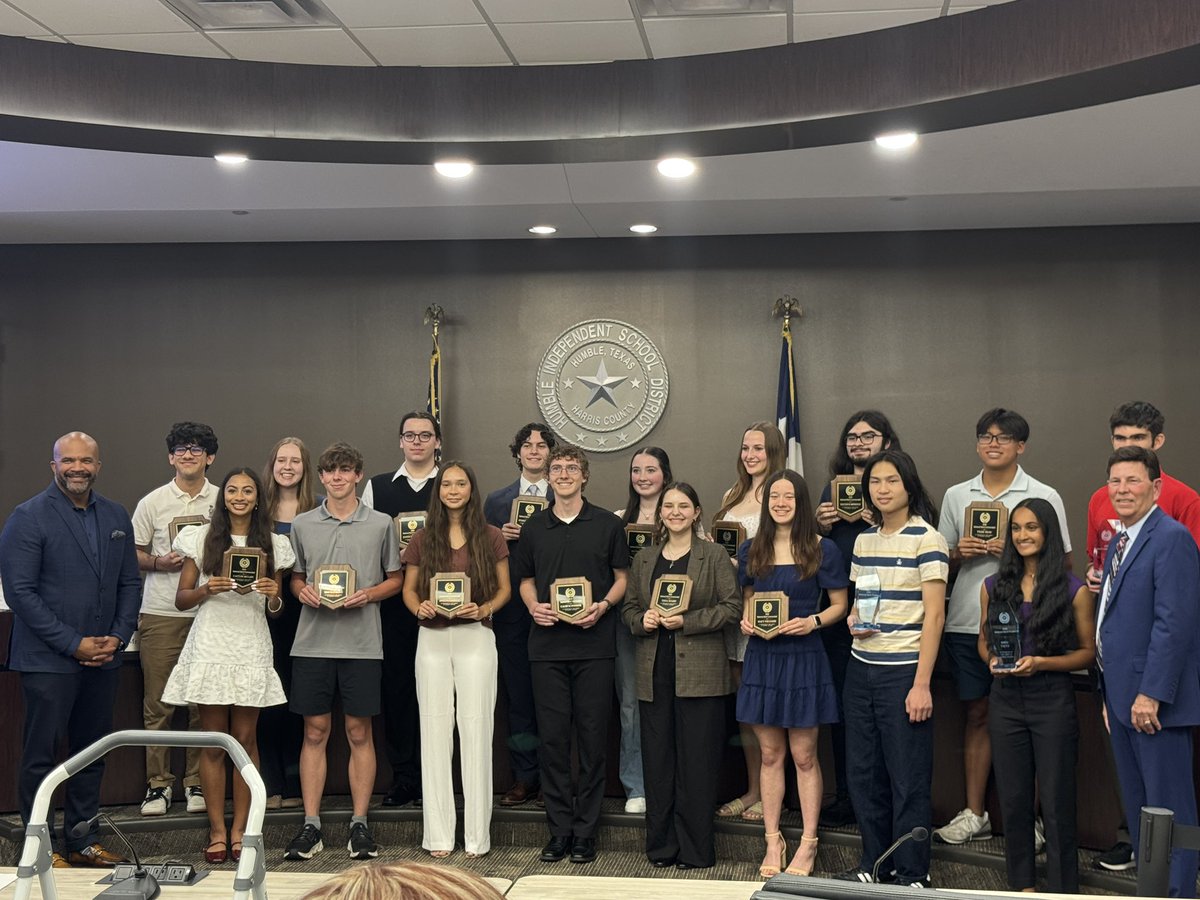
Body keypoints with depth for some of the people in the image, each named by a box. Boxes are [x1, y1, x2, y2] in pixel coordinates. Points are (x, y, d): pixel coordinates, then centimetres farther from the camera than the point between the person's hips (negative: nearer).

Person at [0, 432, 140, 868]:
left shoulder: (116, 517, 10)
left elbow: (130, 584, 13)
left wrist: (118, 637, -3)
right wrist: (73, 644, -15)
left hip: (103, 658, 6)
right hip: (48, 661, -6)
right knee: (40, 757, 2)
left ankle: (82, 841, 23)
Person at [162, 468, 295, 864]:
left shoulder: (273, 545, 8)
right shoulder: (202, 539, 4)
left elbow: (275, 610, 12)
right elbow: (181, 599, 4)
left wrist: (273, 596, -10)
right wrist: (207, 589, -15)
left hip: (251, 647, 1)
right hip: (211, 643, -1)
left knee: (246, 740, 3)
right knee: (213, 742, 1)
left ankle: (240, 829, 10)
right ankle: (217, 830, 8)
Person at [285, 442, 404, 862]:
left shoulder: (381, 524, 4)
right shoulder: (302, 524, 9)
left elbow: (395, 580, 10)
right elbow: (295, 577, 17)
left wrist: (367, 594, -9)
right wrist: (302, 591, -5)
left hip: (362, 642, -1)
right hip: (313, 642, 1)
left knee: (359, 732, 4)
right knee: (314, 732, 5)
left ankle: (360, 824, 11)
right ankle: (311, 825, 10)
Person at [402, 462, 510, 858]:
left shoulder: (490, 537, 4)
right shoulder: (423, 539, 8)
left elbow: (503, 589, 7)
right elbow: (408, 589, 12)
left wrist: (483, 609, -11)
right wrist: (419, 607, -9)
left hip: (475, 637, -2)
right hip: (432, 638, 2)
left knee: (476, 730, -2)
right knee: (435, 732, 2)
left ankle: (476, 835, 5)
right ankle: (438, 835, 9)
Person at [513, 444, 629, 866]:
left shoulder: (608, 525, 3)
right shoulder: (533, 528, 10)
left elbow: (622, 577, 8)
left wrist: (603, 605, -10)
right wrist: (533, 605, -3)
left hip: (593, 645, -2)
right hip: (548, 645, 2)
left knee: (592, 739, 1)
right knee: (553, 737, 3)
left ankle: (586, 830, 9)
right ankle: (559, 828, 12)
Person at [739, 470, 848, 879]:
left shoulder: (822, 549, -4)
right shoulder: (750, 551, 6)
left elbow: (839, 604, 1)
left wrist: (812, 621, -17)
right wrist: (745, 621, -4)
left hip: (804, 657, -3)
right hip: (762, 657, 3)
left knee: (804, 756, 2)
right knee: (770, 755, 9)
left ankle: (808, 845, 11)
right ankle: (772, 841, 17)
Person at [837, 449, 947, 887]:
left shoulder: (926, 539, -7)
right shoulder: (864, 540, 12)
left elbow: (933, 616, -11)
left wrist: (922, 684, -16)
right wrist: (854, 620, -2)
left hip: (904, 670, -6)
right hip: (861, 668, 6)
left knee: (908, 777, 1)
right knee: (863, 772, 10)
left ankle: (912, 874, 12)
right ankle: (874, 863, 23)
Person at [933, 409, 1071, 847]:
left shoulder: (1044, 497, 1)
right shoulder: (956, 495, 12)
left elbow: (1061, 561, 0)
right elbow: (942, 561, 17)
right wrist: (960, 553, -5)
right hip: (967, 622, 3)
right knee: (977, 713, 10)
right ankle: (974, 814, 17)